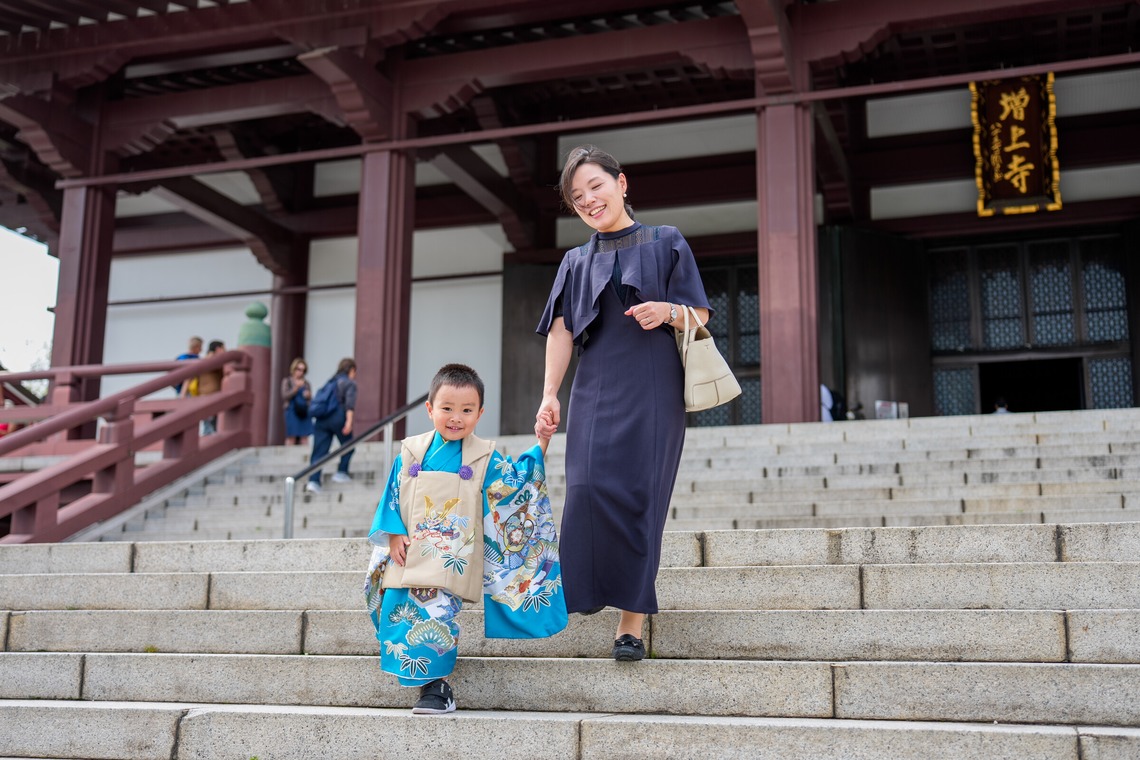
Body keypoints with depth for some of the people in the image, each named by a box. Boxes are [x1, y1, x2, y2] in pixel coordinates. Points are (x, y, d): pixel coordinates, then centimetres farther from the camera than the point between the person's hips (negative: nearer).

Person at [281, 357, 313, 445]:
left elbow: (310, 398, 16)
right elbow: (284, 396, -6)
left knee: (304, 438, -3)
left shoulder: (306, 383, 13)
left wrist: (308, 396, -8)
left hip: (304, 413, 4)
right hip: (292, 412, -4)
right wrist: (296, 388, -17)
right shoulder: (287, 381, 4)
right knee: (291, 438, -9)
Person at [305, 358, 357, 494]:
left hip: (322, 419, 6)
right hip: (338, 418, -5)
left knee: (319, 451, 0)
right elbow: (350, 402, -11)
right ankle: (341, 473, 16)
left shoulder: (331, 382, 23)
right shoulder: (350, 383, 4)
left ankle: (313, 480, -11)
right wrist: (349, 421, -19)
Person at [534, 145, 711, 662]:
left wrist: (668, 311, -16)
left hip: (653, 389, -2)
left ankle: (632, 619, -3)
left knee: (638, 494, -7)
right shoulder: (576, 262, 16)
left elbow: (701, 315, 6)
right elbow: (561, 332, 8)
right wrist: (549, 396, -3)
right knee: (591, 488, -13)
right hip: (596, 390, 3)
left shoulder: (666, 244, 9)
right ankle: (592, 591, -1)